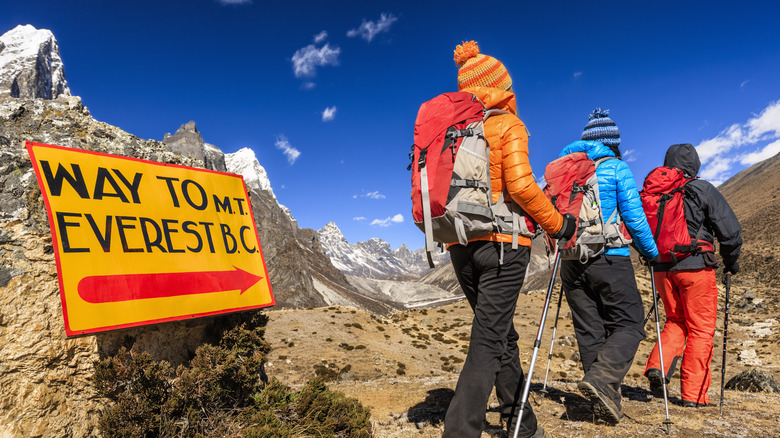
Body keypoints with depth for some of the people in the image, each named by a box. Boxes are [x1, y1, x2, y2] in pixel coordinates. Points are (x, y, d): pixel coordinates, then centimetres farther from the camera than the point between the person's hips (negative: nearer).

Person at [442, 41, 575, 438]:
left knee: (502, 336, 17)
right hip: (503, 243, -6)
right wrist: (557, 224, -5)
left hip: (461, 245, 6)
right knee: (488, 341, -3)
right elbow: (520, 185, -15)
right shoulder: (508, 126, -4)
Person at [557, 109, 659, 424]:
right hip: (609, 258, -5)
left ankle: (603, 402, 14)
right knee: (628, 323, 5)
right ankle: (602, 380, -16)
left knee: (588, 329, 9)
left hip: (572, 258, 5)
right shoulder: (617, 169, -2)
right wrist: (651, 251, 9)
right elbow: (633, 216, -5)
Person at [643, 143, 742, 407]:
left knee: (676, 322, 20)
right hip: (695, 266, -4)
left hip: (662, 268, 4)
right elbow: (730, 229, -4)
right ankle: (694, 394, 9)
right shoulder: (703, 190, -4)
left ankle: (657, 366, -1)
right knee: (701, 329, 6)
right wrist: (731, 261, 11)